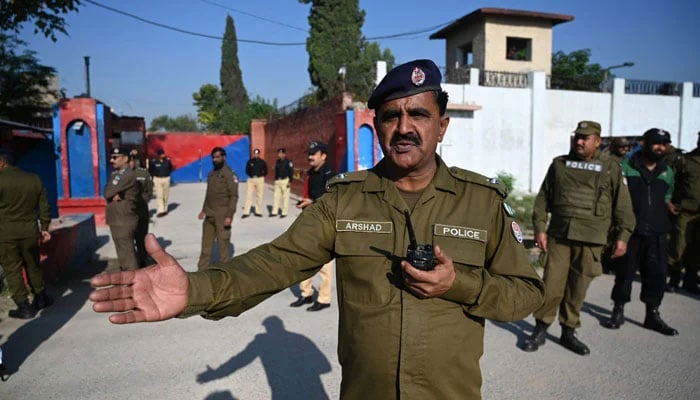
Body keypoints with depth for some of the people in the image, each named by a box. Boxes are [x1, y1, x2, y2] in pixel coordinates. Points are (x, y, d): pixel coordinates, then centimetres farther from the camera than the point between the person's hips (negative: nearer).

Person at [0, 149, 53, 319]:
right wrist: (44, 227, 16)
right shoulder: (34, 179, 6)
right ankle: (41, 298, 27)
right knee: (33, 265, 17)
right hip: (29, 230, 5)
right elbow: (44, 207, 9)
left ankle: (24, 307, 5)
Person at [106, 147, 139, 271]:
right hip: (115, 220, 9)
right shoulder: (115, 173, 15)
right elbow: (107, 192, 5)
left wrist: (112, 194, 2)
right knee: (122, 251, 18)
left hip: (125, 221, -9)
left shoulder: (128, 175, -16)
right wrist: (114, 195, -13)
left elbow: (108, 193, -18)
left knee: (127, 252, -7)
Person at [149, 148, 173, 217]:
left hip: (166, 179, 2)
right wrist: (154, 176, 4)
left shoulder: (168, 160, -1)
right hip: (157, 179, -2)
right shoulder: (154, 161, -7)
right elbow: (150, 170, 8)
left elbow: (171, 168, 16)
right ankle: (160, 211, -12)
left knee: (166, 196, 7)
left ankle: (165, 209, 18)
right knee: (159, 195, -9)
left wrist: (167, 174, 9)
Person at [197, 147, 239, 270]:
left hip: (222, 215, -7)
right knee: (206, 243, 11)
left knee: (223, 243, 0)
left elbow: (234, 196, -13)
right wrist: (203, 210, 16)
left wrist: (229, 215, -19)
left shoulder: (229, 174, -9)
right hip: (209, 214, 7)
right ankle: (202, 269, 20)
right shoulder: (211, 174, 13)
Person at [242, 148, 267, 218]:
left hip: (259, 179, 0)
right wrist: (251, 175, 2)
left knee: (259, 196, 4)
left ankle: (258, 211, 13)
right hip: (251, 179, 0)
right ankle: (246, 212, 0)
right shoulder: (250, 161, 5)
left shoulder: (262, 162, 3)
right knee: (248, 195, -3)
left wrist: (261, 175, -1)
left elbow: (265, 171, 8)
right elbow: (247, 170, 13)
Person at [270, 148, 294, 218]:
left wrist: (290, 181, -14)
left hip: (285, 181, -6)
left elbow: (291, 172, -9)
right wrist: (275, 179, 16)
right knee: (276, 196, 5)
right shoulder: (278, 161, 13)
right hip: (277, 181, 6)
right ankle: (274, 212, 11)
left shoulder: (288, 162, -7)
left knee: (285, 197, -1)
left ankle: (284, 212, 6)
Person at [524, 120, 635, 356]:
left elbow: (622, 205, 7)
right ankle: (540, 330, 12)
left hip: (591, 240, 0)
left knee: (577, 289, 7)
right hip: (559, 235, 0)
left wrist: (622, 236, 1)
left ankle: (568, 332, 22)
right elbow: (543, 198, 8)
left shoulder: (610, 168, 7)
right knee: (551, 285, -2)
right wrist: (539, 228, 1)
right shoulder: (559, 164, 10)